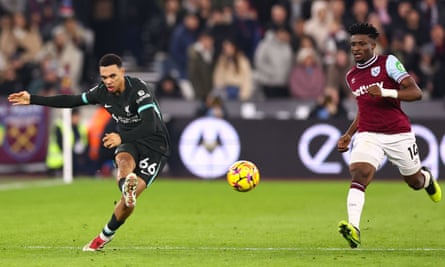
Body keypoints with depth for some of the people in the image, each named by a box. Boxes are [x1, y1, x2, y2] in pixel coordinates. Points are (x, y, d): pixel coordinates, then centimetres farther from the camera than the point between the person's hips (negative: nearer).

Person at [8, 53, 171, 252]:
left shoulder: (139, 90, -23)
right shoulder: (102, 91, -2)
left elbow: (150, 126, -32)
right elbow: (72, 101, 10)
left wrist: (122, 137, -47)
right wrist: (32, 100, 10)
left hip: (155, 145, -5)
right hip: (129, 143, 5)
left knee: (128, 202, -15)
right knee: (124, 160, -35)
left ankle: (106, 235, 6)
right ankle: (127, 184, -67)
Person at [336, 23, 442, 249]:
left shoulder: (388, 62, -7)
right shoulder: (351, 76, 12)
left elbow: (416, 92, -15)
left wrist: (385, 92, -28)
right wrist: (348, 135, 20)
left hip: (399, 134, -3)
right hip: (368, 135, 3)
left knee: (415, 181, 14)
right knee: (358, 176, -23)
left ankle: (427, 177, 53)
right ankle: (354, 228, -35)